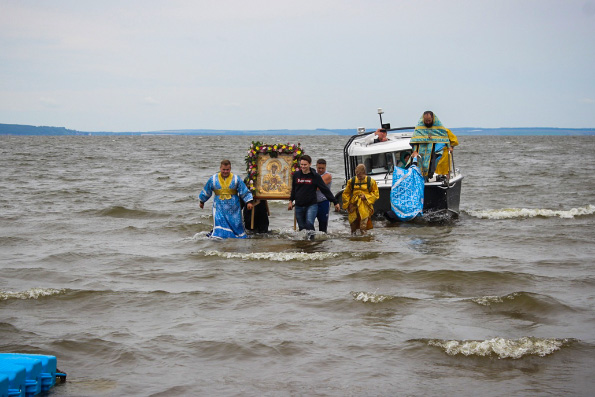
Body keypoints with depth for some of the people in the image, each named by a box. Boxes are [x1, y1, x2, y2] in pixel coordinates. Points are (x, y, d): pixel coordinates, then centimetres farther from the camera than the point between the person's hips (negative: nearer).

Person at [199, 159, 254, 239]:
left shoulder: (236, 179, -2)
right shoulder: (213, 179, 0)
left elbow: (244, 191, 3)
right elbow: (206, 191, 14)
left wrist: (248, 202, -5)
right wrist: (202, 201, 23)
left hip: (233, 208, 1)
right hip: (219, 208, -1)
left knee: (236, 225, 7)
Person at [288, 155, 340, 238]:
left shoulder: (315, 176, -4)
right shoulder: (296, 175, 5)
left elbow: (325, 190, 0)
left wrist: (335, 202, 0)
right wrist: (291, 201, 26)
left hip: (311, 205, -4)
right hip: (299, 206, 4)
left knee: (309, 223, -23)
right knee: (302, 227, 6)